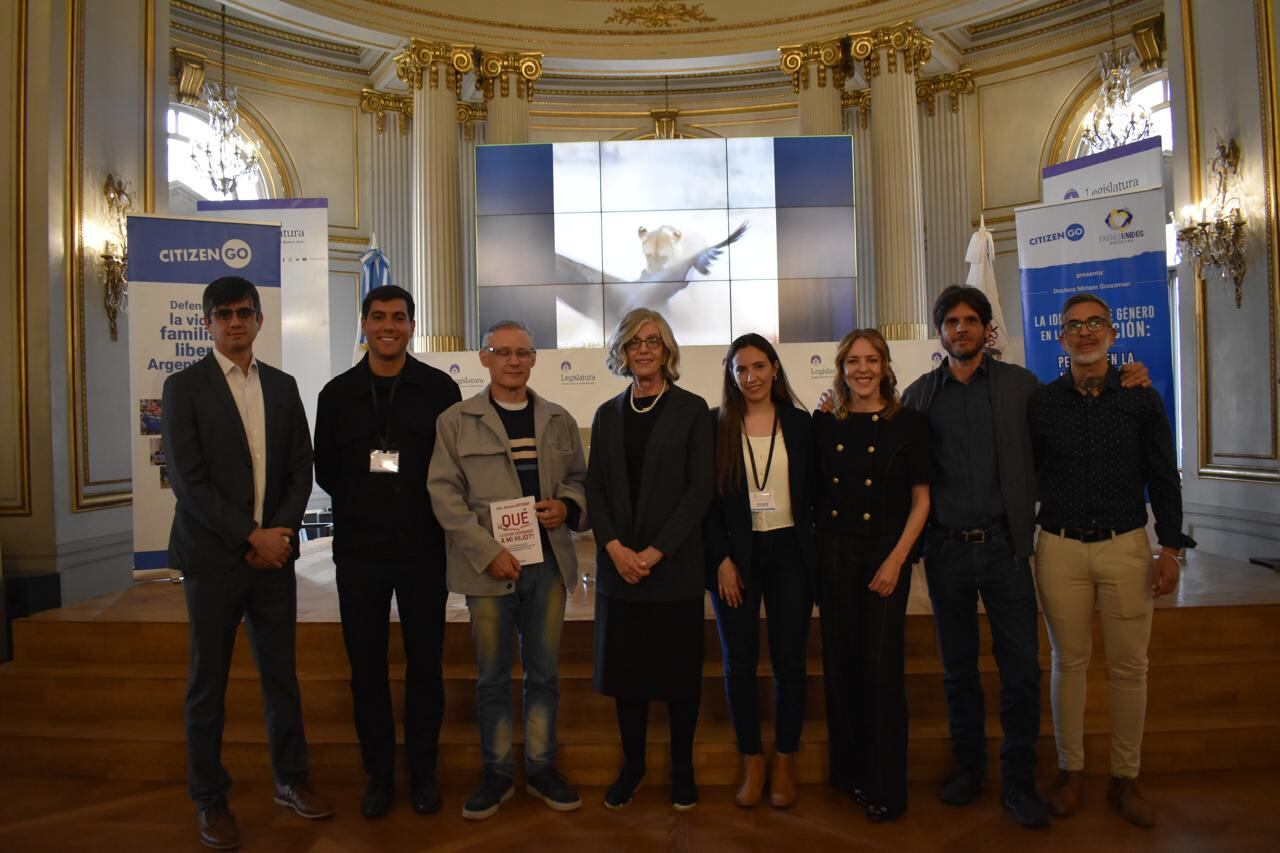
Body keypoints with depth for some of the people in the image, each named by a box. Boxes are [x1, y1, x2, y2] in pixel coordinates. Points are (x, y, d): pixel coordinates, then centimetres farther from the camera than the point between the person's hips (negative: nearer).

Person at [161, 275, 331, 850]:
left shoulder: (282, 386, 9)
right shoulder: (184, 387, -3)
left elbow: (301, 468, 6)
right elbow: (187, 479, -11)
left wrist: (281, 532, -7)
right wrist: (251, 537, -14)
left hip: (274, 551, 3)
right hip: (212, 557, -3)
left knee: (281, 673, 11)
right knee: (208, 682, 8)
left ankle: (290, 778, 27)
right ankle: (210, 799, 23)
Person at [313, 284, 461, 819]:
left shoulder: (440, 388, -1)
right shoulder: (338, 393, 5)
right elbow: (326, 469, 12)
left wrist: (422, 511, -2)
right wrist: (362, 506, 5)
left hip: (423, 549, -1)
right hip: (358, 551, 2)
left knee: (425, 663, 8)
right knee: (367, 665, 10)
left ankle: (424, 771, 24)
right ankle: (378, 773, 25)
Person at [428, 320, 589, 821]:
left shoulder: (560, 421, 11)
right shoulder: (455, 421, 1)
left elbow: (580, 478, 17)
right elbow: (444, 492, -5)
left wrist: (568, 505, -7)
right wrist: (487, 552, -14)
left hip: (548, 562, 3)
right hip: (488, 566, -2)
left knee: (544, 672, 11)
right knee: (492, 676, 8)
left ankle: (541, 768, 26)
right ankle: (496, 773, 24)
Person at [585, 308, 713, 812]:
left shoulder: (691, 410, -1)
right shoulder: (608, 414, 9)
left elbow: (699, 489, -7)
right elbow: (594, 488, 6)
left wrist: (655, 552, -14)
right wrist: (616, 548, -9)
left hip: (674, 566, -3)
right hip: (619, 565, 3)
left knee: (679, 669, 7)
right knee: (625, 667, 9)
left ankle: (682, 768, 25)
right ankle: (631, 765, 27)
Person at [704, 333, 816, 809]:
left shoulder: (800, 423, 4)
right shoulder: (716, 425, -1)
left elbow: (814, 493, 7)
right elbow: (707, 500, -2)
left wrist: (814, 554, 0)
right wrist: (722, 559, -8)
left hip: (789, 552, 1)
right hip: (736, 554, -1)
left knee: (790, 661, 5)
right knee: (739, 663, 5)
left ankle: (785, 763, 22)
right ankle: (752, 763, 22)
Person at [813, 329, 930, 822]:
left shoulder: (908, 424, -2)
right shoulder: (824, 425, 5)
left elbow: (921, 500, -2)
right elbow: (813, 491, 8)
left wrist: (896, 559, -10)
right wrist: (811, 549, -1)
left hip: (886, 554, -2)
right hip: (832, 554, 3)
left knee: (882, 667, -1)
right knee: (840, 664, 10)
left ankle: (887, 787, 16)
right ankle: (849, 770, 27)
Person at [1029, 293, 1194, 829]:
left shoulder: (1142, 399, 3)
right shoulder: (1041, 403, 3)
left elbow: (1164, 479, 4)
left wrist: (1171, 548, -1)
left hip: (1127, 547, 1)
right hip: (1060, 548, 0)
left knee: (1129, 666, 5)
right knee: (1069, 662, 7)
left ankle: (1125, 778, 20)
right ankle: (1069, 772, 20)